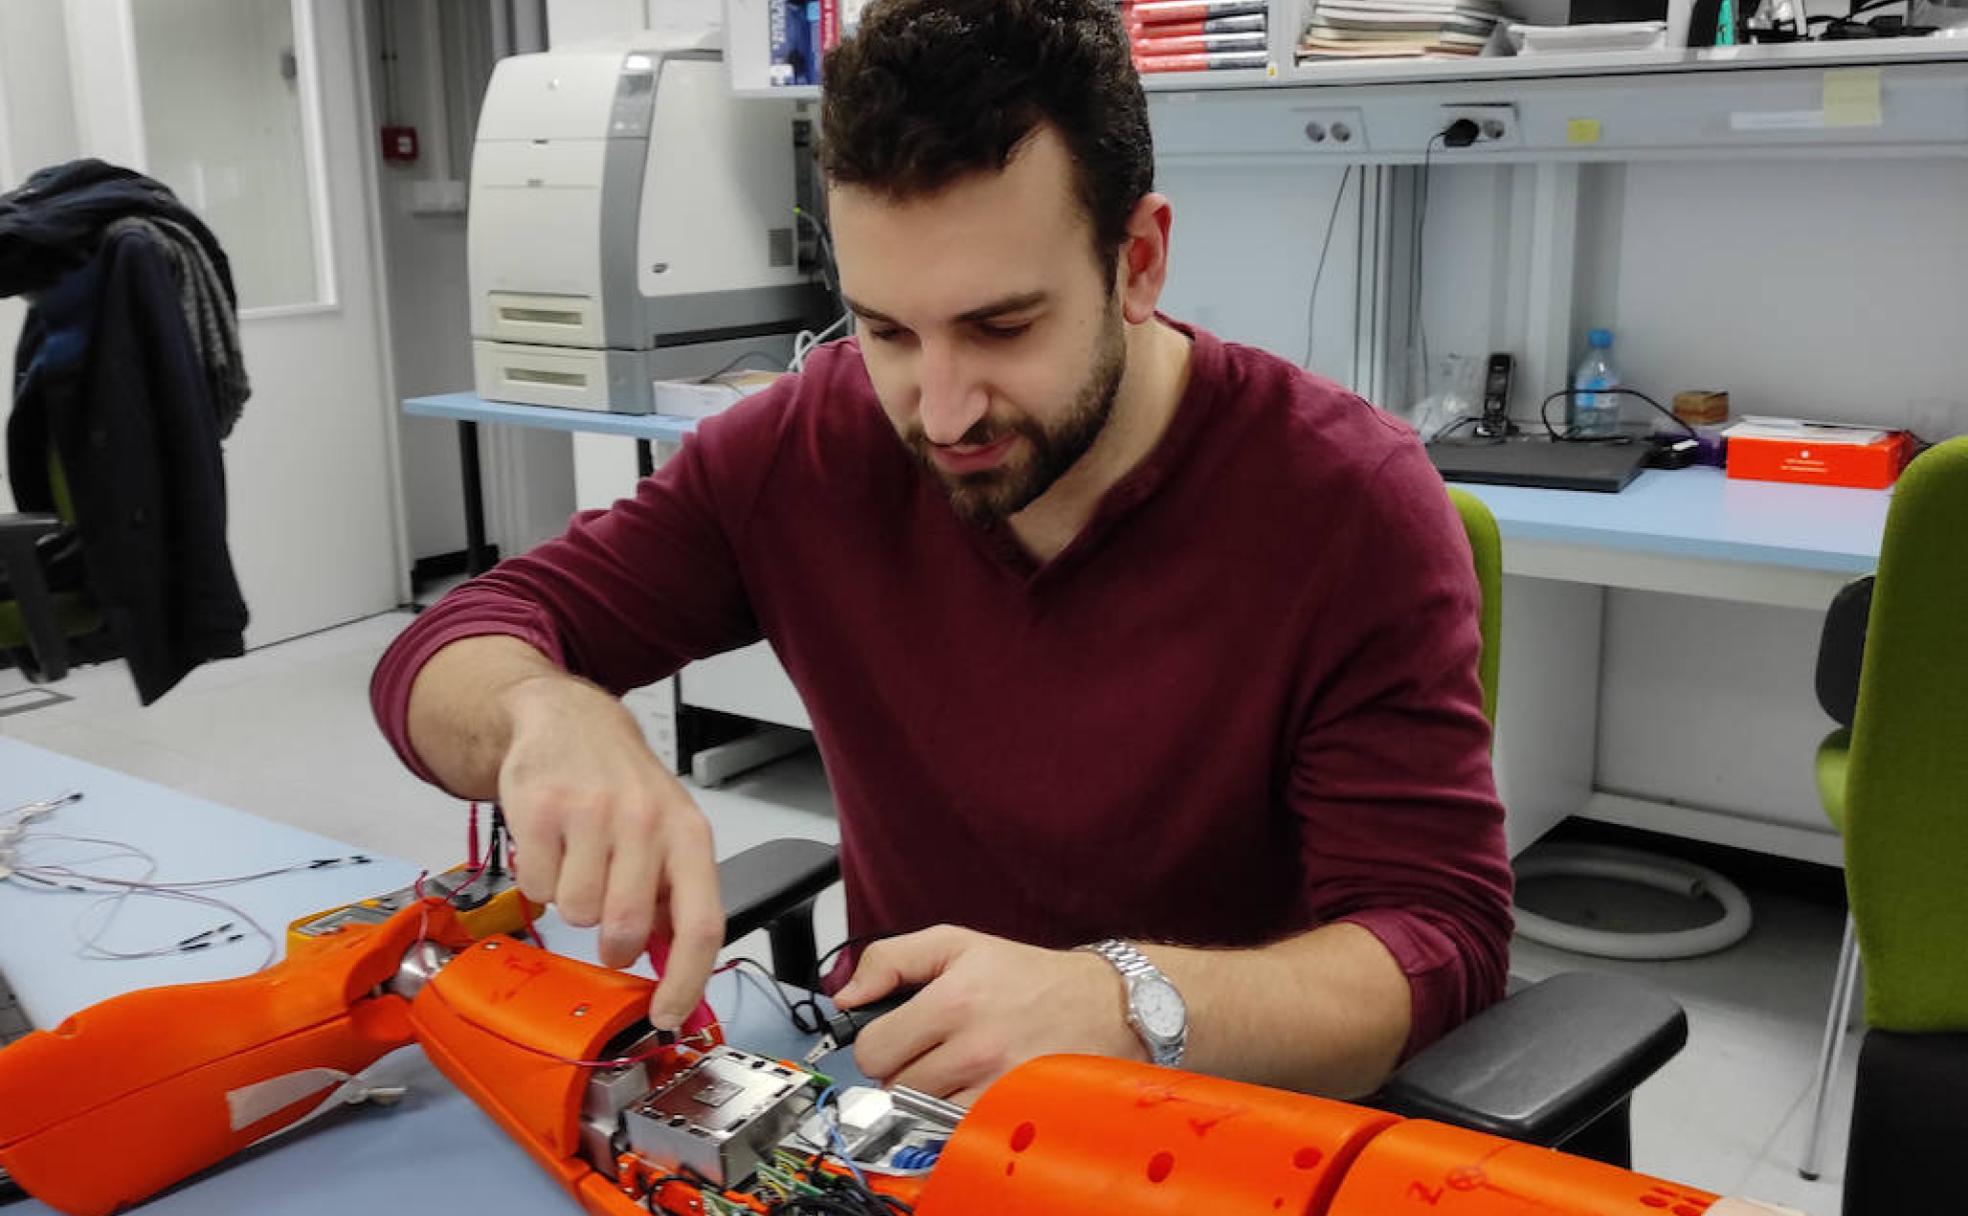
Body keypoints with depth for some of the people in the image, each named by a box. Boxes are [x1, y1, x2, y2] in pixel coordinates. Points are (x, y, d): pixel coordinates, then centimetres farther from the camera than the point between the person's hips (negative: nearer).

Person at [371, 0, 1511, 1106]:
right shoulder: (809, 445, -8)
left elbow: (1441, 937, -18)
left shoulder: (1347, 500, -16)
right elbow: (454, 649, -4)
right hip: (892, 1111, 2)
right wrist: (551, 715, -27)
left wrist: (1126, 1007, -35)